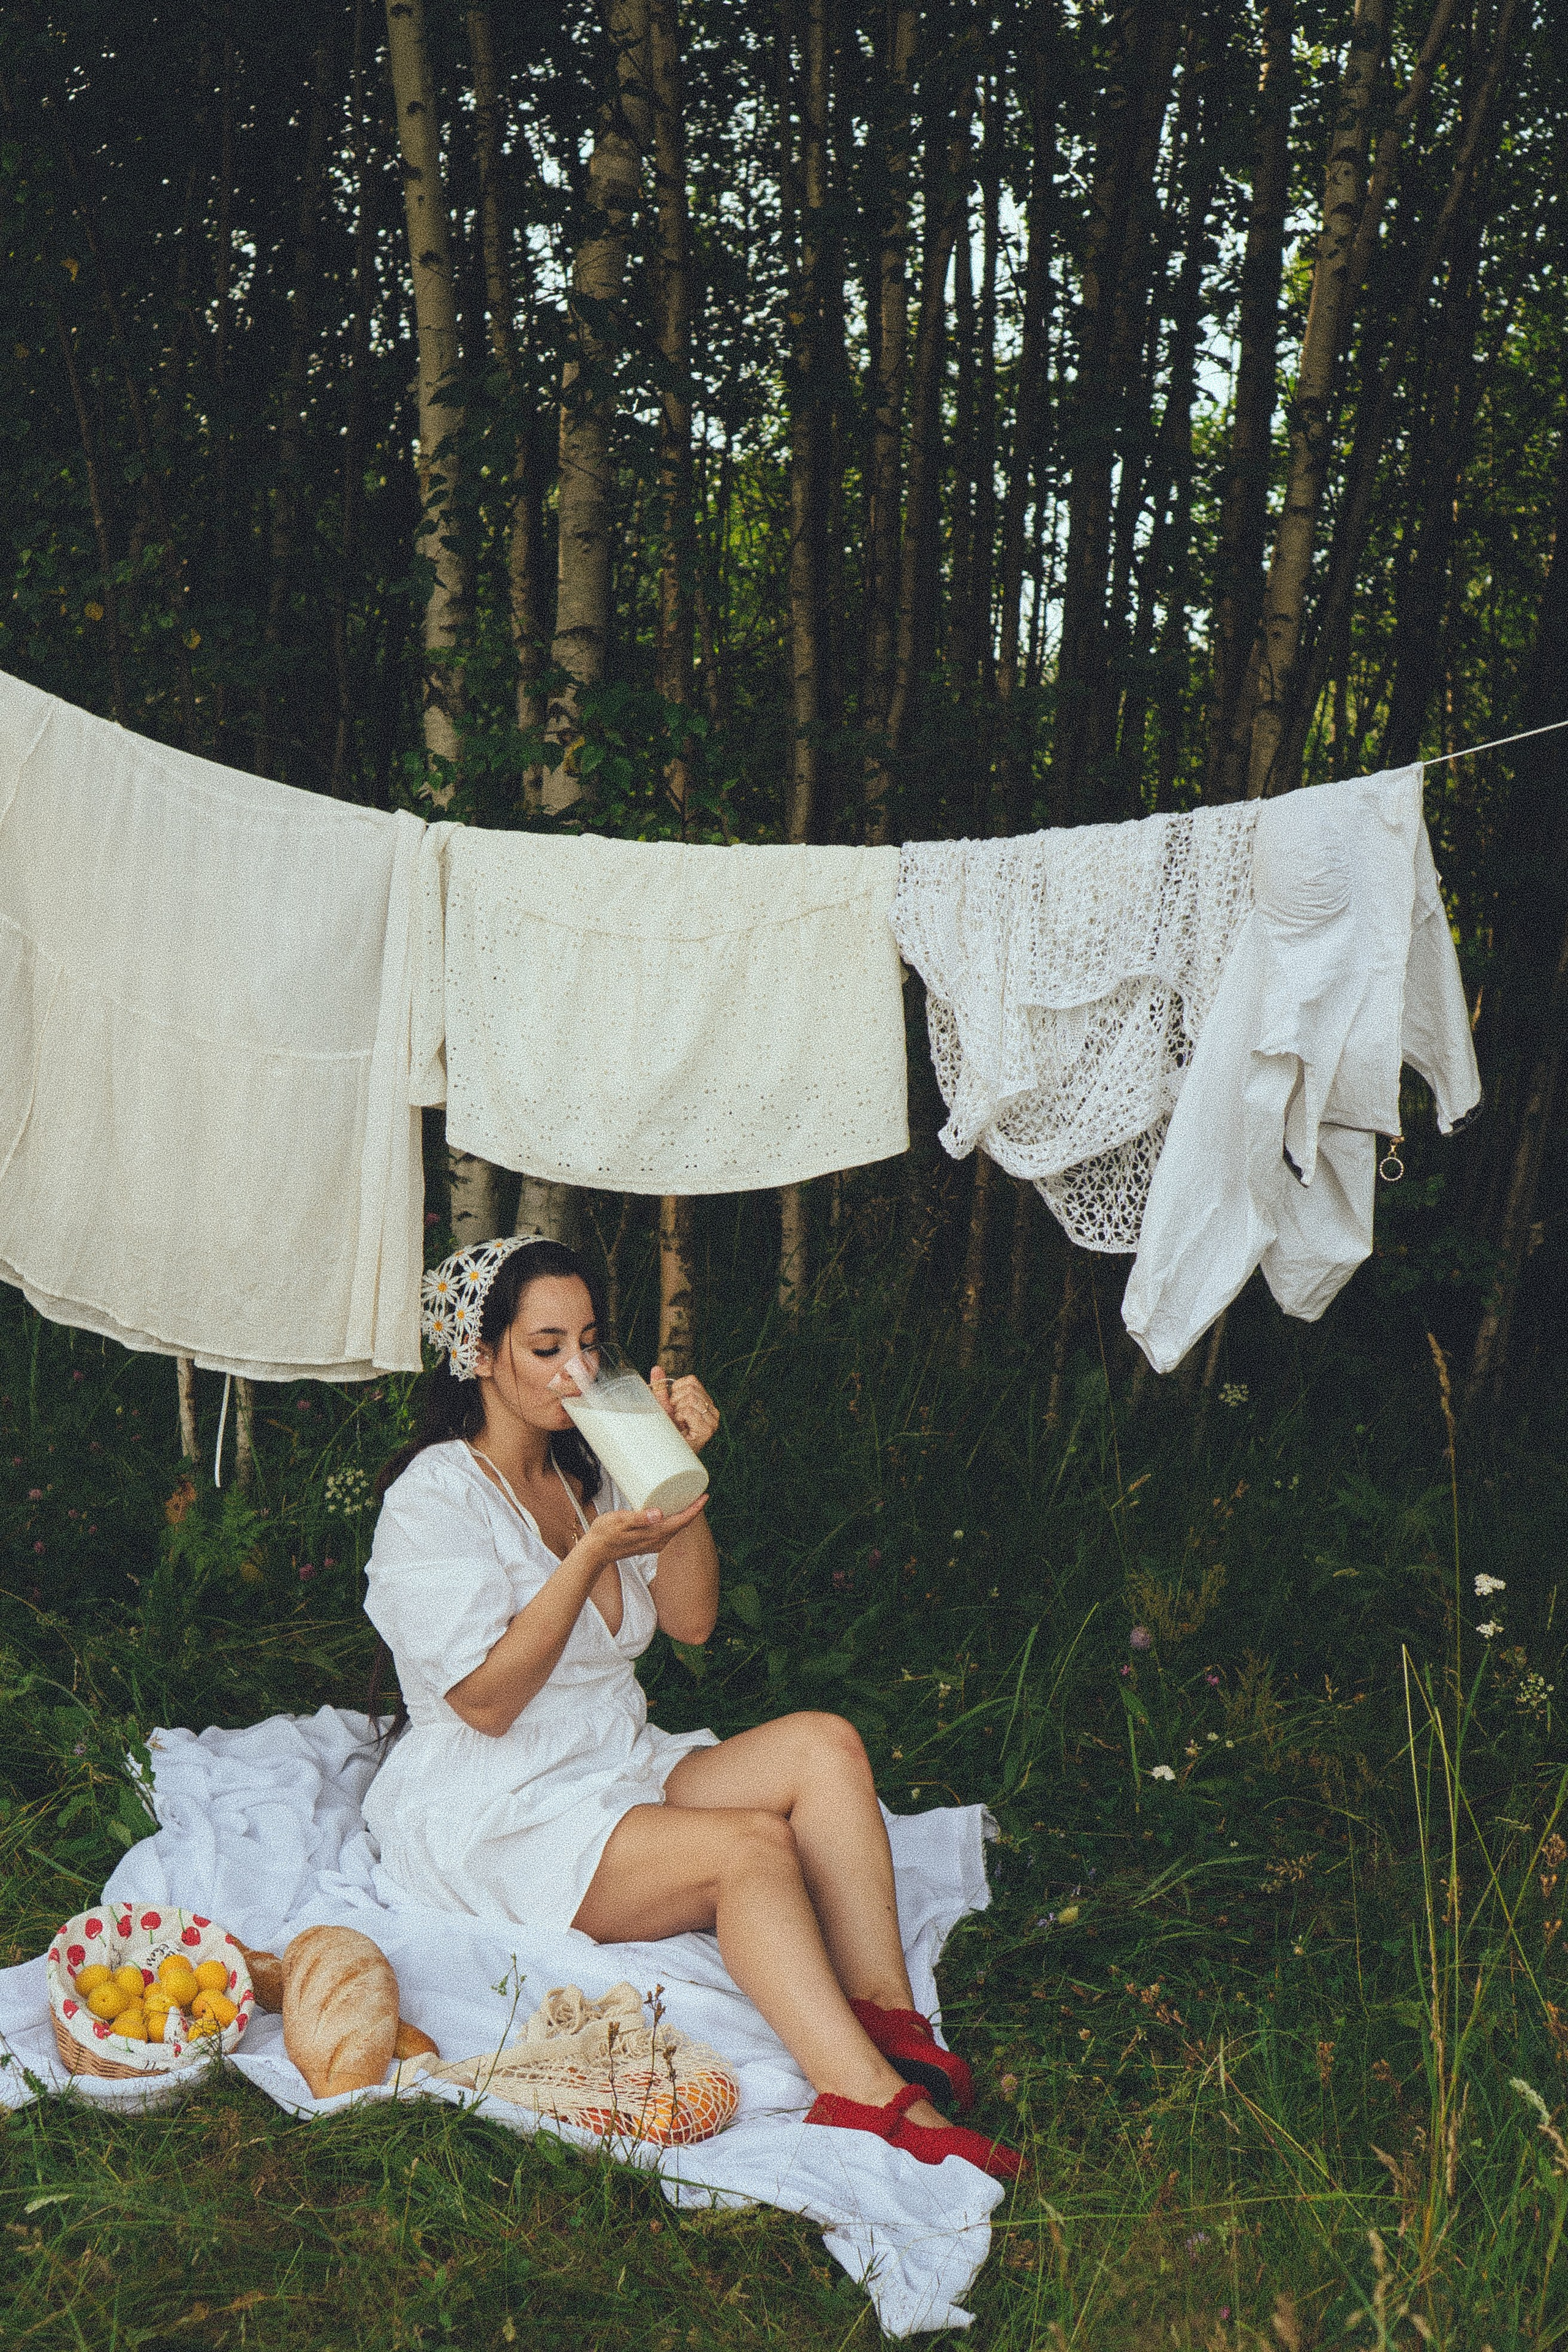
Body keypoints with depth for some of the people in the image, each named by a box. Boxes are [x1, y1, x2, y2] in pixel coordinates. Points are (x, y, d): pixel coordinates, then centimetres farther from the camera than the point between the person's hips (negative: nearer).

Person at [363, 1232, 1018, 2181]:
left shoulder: (589, 1465, 12)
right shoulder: (438, 1494, -11)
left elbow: (691, 1620, 4)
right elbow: (487, 1702, -18)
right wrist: (594, 1554, -25)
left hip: (624, 1765, 7)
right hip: (494, 1811, -7)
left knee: (826, 1745, -19)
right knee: (754, 1845, -30)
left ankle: (889, 2026, -25)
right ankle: (869, 2102, -33)